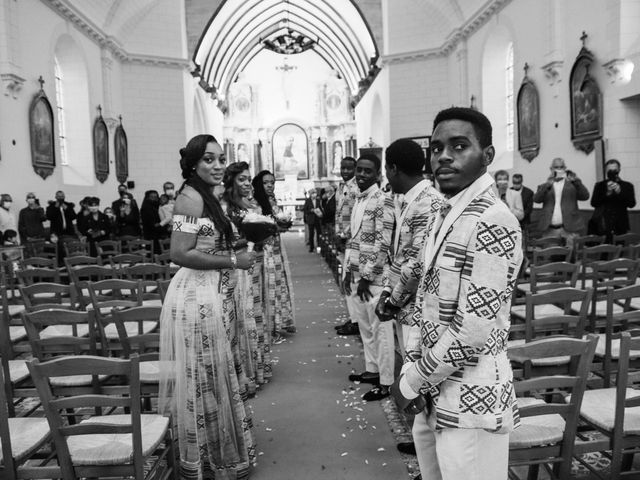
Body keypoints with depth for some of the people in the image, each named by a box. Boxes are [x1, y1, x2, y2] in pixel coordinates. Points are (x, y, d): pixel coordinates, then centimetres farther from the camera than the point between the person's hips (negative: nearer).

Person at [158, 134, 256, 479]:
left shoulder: (206, 196, 13)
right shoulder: (191, 197, -15)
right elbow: (180, 254, -22)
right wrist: (233, 261, -18)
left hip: (211, 296, 9)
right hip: (197, 298, -9)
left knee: (213, 378, 18)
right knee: (204, 379, 5)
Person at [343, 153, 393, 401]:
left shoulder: (382, 200, -13)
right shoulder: (358, 200, 13)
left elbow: (383, 243, -18)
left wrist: (367, 277, -16)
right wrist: (348, 271, 13)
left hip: (374, 277, -8)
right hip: (356, 274, 8)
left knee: (380, 329, 2)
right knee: (365, 327, 18)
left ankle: (385, 382, 12)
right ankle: (372, 370, 33)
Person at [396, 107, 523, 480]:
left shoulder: (493, 222, -20)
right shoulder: (445, 215, 8)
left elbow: (474, 331, -24)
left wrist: (411, 383, -13)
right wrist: (412, 369, 0)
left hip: (471, 401, -8)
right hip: (435, 394, 8)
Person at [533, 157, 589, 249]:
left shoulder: (572, 184, 15)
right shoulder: (544, 186, 15)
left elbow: (585, 196, 0)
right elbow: (536, 199, -3)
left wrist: (576, 181, -12)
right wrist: (547, 185, -16)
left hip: (570, 228, 0)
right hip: (549, 230, 1)